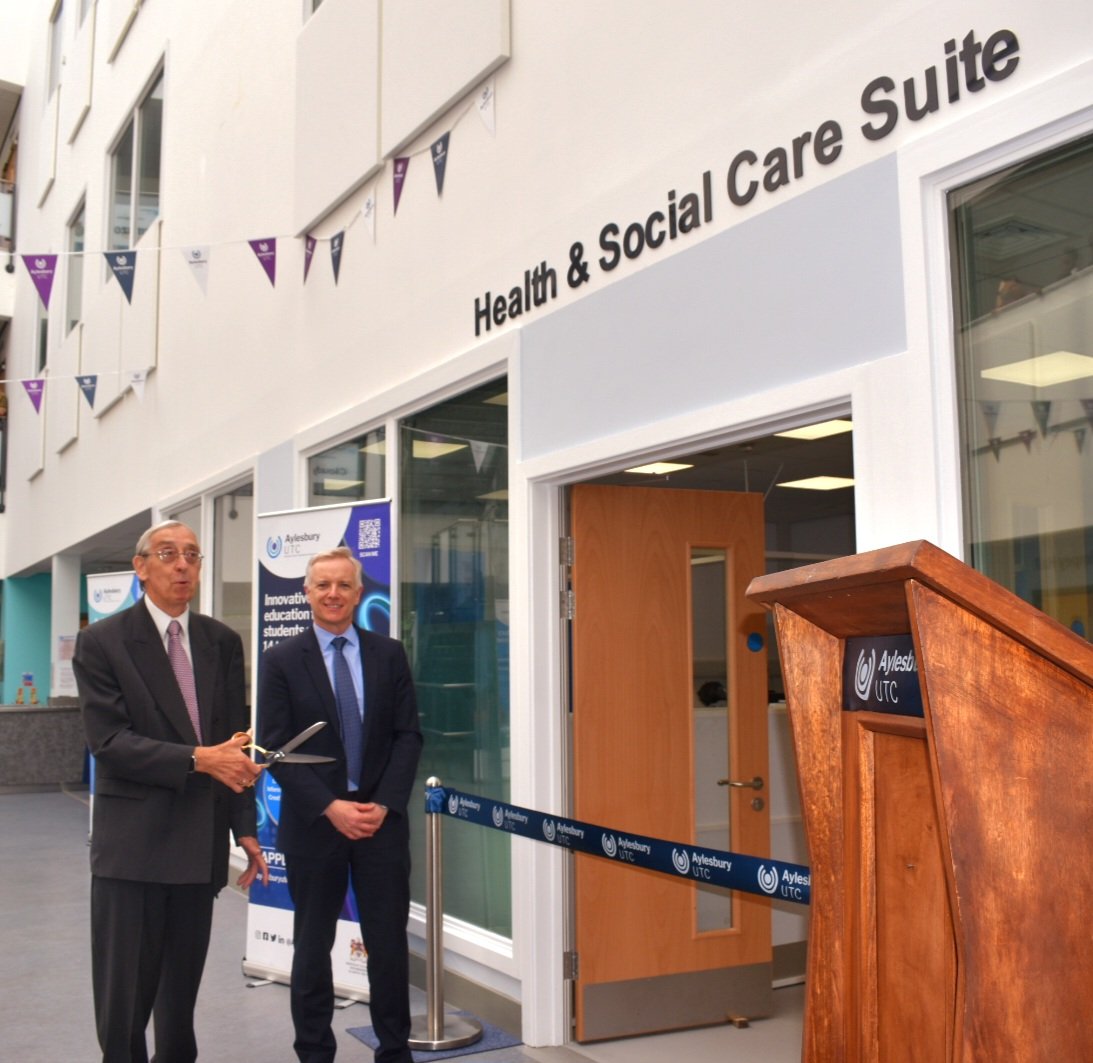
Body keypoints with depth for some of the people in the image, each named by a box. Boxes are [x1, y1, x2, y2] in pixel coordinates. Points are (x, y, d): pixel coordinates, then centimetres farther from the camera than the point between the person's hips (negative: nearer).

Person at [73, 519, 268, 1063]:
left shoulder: (222, 641, 8)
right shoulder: (102, 641, -5)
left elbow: (235, 741, 9)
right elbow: (109, 741, -14)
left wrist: (245, 827, 5)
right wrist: (198, 759, -23)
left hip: (200, 842, 4)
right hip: (132, 841, -4)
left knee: (182, 989, 14)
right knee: (123, 997, 2)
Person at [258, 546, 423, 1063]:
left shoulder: (389, 654, 4)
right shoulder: (281, 661, -1)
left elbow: (408, 736, 2)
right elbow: (276, 747, -6)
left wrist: (383, 805, -10)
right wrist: (331, 808, -15)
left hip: (381, 820, 1)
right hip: (313, 822, -1)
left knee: (389, 943, 6)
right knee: (312, 947, 10)